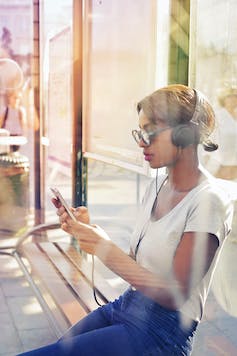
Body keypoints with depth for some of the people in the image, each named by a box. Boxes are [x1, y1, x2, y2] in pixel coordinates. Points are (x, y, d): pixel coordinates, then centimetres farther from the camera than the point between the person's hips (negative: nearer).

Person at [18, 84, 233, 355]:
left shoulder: (208, 201, -18)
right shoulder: (157, 185, 7)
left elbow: (175, 295, -18)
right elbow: (135, 262, 7)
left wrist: (106, 249, -22)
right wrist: (91, 230, -6)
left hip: (161, 332, -7)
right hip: (126, 304, 7)